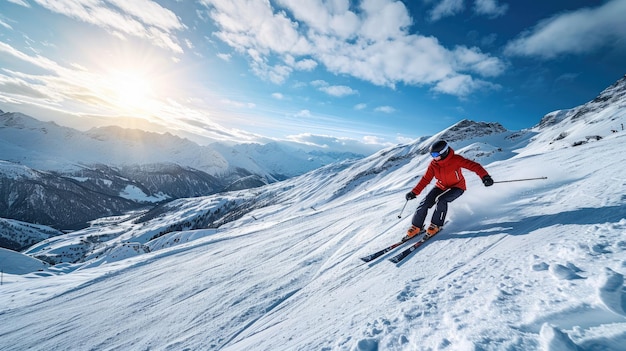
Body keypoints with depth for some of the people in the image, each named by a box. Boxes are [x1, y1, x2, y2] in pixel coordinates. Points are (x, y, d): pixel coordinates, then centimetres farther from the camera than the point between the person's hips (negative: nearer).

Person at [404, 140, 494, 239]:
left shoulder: (456, 159, -22)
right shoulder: (433, 164, -11)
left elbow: (473, 165, -26)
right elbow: (425, 179, -8)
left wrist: (484, 176, -43)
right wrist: (414, 192, -12)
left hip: (457, 187, -4)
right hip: (441, 186, 4)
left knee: (441, 200, -31)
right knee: (425, 203, -12)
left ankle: (436, 225, -11)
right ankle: (416, 227, 0)